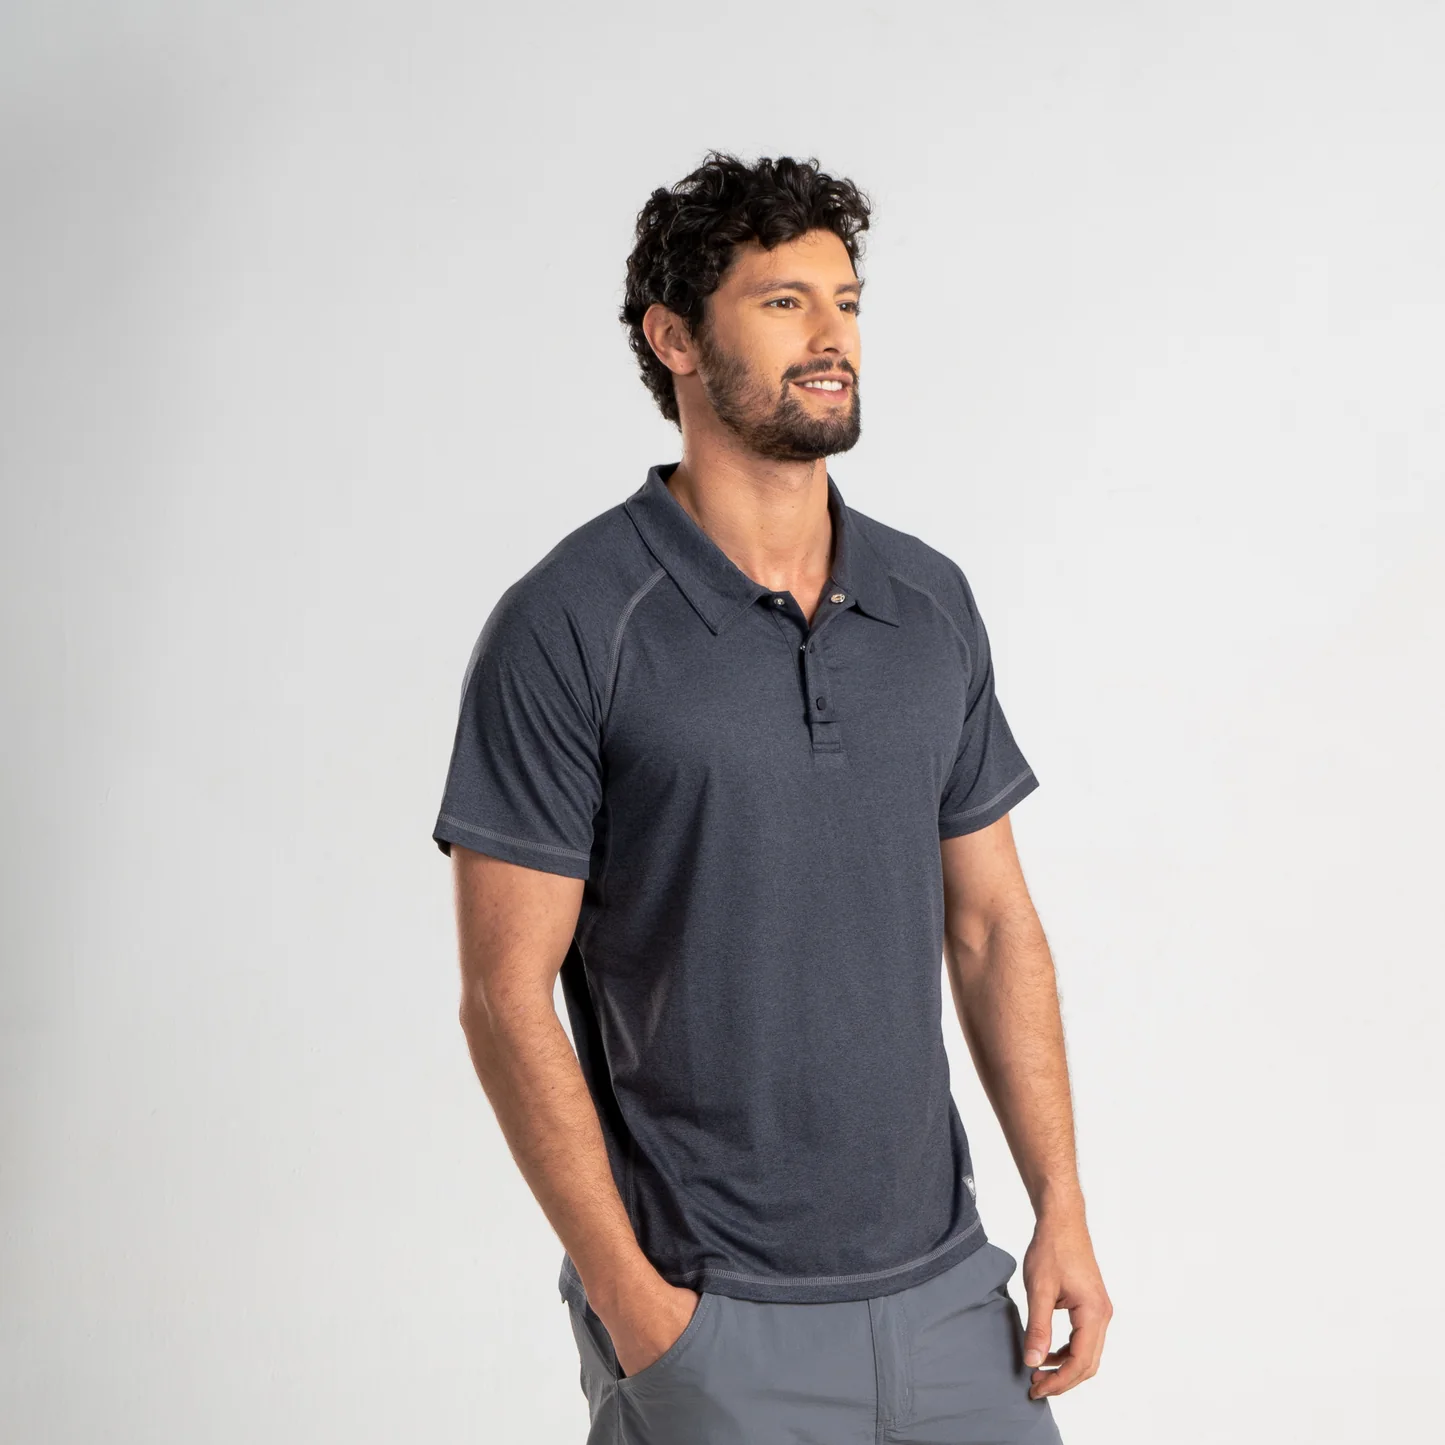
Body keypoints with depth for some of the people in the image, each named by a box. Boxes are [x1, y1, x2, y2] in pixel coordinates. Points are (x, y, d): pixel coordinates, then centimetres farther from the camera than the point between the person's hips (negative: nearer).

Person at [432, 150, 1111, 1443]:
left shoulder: (931, 601, 5)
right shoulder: (567, 626, -12)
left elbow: (993, 924, 9)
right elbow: (506, 996, -11)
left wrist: (1062, 1211, 4)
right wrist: (631, 1297, -13)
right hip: (713, 1317, -4)